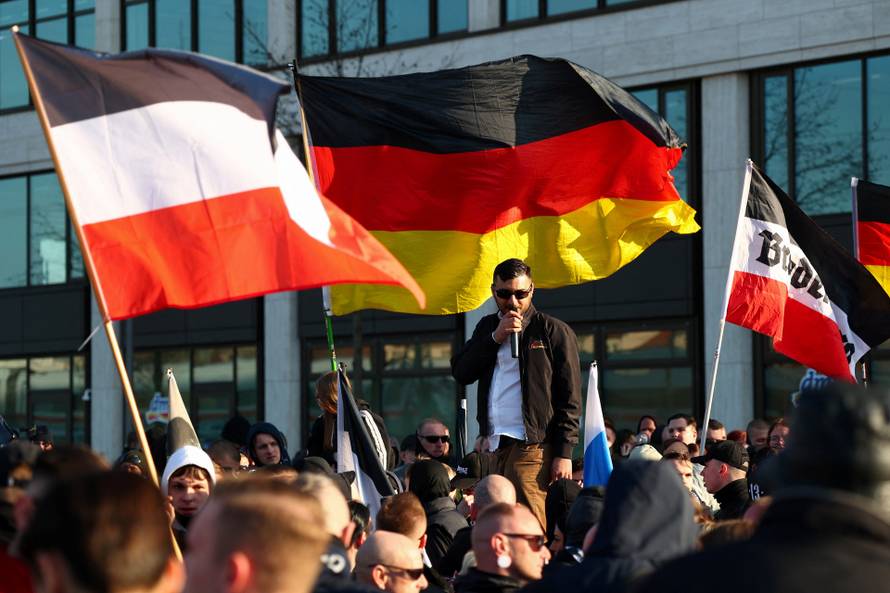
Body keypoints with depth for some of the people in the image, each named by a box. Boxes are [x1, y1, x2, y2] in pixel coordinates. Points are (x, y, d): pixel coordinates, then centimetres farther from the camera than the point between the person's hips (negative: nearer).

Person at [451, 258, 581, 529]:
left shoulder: (554, 331, 2)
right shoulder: (487, 327, 20)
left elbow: (569, 398, -1)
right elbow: (461, 373, 8)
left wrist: (564, 453, -9)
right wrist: (495, 338, -3)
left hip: (532, 446, -5)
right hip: (495, 445, 5)